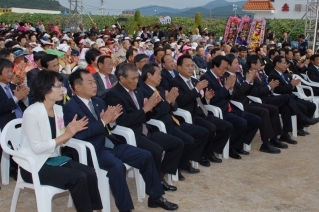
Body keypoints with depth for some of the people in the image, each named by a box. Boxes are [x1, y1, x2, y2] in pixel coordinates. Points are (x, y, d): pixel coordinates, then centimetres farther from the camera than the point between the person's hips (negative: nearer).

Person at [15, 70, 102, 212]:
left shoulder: (58, 109, 5)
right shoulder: (31, 113, -17)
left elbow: (61, 142, 7)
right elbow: (37, 148, -22)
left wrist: (71, 132, -14)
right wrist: (66, 135, -23)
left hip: (53, 158, 7)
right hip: (34, 164, -7)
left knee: (90, 173, -14)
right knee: (78, 177, -23)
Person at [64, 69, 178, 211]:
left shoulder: (98, 102, 14)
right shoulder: (70, 107, -9)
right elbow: (78, 134, -20)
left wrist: (111, 120, -5)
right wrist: (103, 122, -20)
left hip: (112, 144, 8)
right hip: (94, 150, -8)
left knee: (146, 156, 0)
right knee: (117, 166, -35)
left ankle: (155, 197, 15)